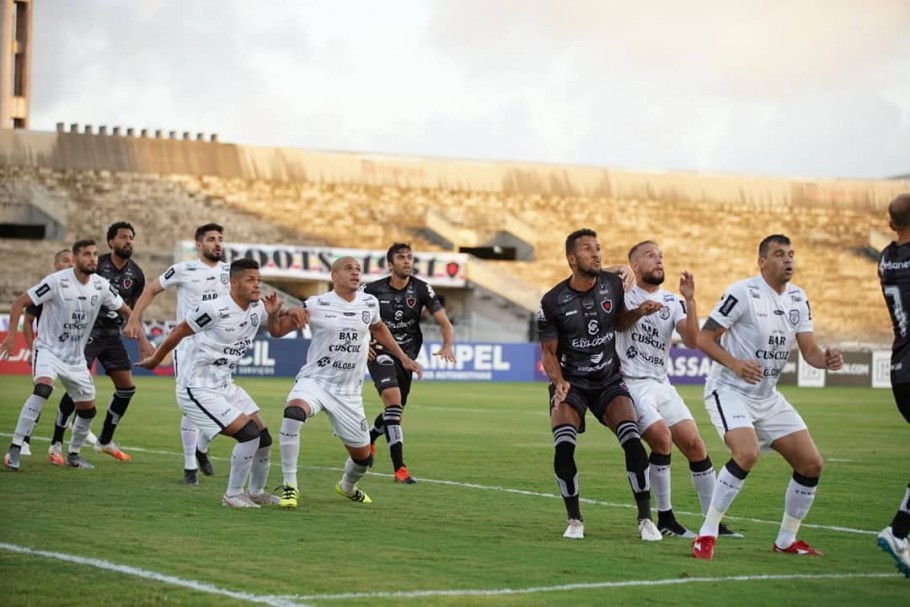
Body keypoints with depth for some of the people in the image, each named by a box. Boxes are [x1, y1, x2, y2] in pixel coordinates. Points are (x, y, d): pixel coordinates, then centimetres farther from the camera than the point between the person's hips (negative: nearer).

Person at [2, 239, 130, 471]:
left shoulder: (101, 286, -4)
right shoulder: (57, 281, -19)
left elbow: (124, 310, 12)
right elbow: (20, 302, -15)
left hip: (76, 357, 6)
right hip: (49, 349, -6)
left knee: (88, 409, 10)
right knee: (43, 389, -32)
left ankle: (73, 454, 35)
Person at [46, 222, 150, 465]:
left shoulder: (136, 275, 5)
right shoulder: (97, 265, -11)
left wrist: (143, 342, 10)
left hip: (112, 335, 6)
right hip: (88, 331, -6)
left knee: (127, 387, 4)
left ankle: (105, 441, 21)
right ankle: (56, 444, -4)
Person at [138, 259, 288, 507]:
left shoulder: (258, 309, 0)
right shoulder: (215, 309, -22)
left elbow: (277, 330, 18)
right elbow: (178, 332, -10)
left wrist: (274, 313, -6)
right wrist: (155, 359, 4)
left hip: (224, 385, 9)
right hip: (197, 390, -9)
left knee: (263, 438, 8)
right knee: (249, 433, -17)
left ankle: (257, 491, 31)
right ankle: (233, 495, -1)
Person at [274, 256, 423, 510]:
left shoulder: (369, 304, 2)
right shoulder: (317, 305, -9)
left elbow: (378, 329, 25)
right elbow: (276, 332, -5)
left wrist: (404, 358, 24)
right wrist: (277, 313, -26)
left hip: (348, 392, 4)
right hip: (315, 380, -4)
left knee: (363, 456, 10)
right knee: (293, 414, -37)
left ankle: (347, 486, 47)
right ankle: (289, 485, -24)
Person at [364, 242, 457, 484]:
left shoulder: (421, 289, -7)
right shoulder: (373, 290, -10)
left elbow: (444, 322, -7)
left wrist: (447, 345, -26)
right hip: (380, 352, -4)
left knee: (396, 411, 14)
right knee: (393, 398, -26)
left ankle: (368, 438, 51)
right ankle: (399, 468, -28)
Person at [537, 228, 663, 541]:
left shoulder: (613, 284, -4)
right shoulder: (552, 302, -13)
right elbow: (549, 352, -4)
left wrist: (639, 312, -6)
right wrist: (559, 382, -22)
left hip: (609, 380, 2)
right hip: (571, 383, -2)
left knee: (633, 441, -17)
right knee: (563, 448, -21)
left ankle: (645, 519, -6)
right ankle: (574, 520, -2)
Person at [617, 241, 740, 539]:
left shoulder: (672, 301, 10)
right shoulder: (622, 293, -3)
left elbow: (692, 341, 0)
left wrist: (689, 300, -11)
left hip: (662, 384, 6)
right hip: (632, 383, -6)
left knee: (694, 444, 0)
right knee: (662, 438, -24)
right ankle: (665, 519, -11)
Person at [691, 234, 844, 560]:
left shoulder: (797, 299, 6)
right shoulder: (742, 293, -15)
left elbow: (809, 350, 4)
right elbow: (704, 338, -14)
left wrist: (826, 359, -19)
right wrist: (735, 364, -30)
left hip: (767, 396, 7)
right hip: (729, 390, -7)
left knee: (811, 463, 1)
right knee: (747, 453, -31)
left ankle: (787, 539, 19)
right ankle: (706, 535, -20)